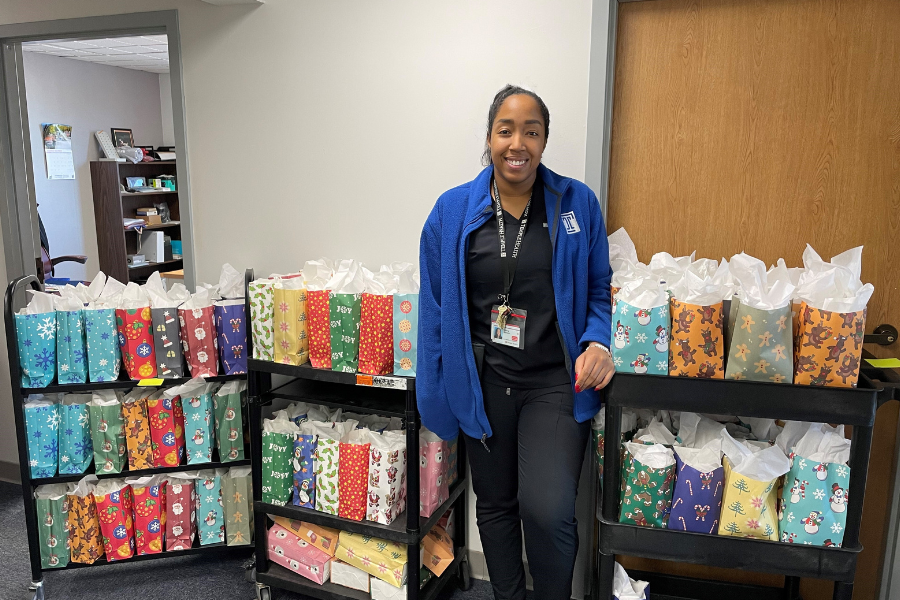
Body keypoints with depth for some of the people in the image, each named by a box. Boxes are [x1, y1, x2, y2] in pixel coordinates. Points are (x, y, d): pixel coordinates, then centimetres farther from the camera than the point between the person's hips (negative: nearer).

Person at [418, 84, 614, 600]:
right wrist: (437, 393, 2)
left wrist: (598, 342, -12)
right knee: (495, 504, 18)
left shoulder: (578, 204, -2)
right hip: (484, 382, 2)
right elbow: (436, 308, 3)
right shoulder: (453, 210, -1)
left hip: (555, 383, -1)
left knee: (548, 510, -14)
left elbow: (600, 291, 7)